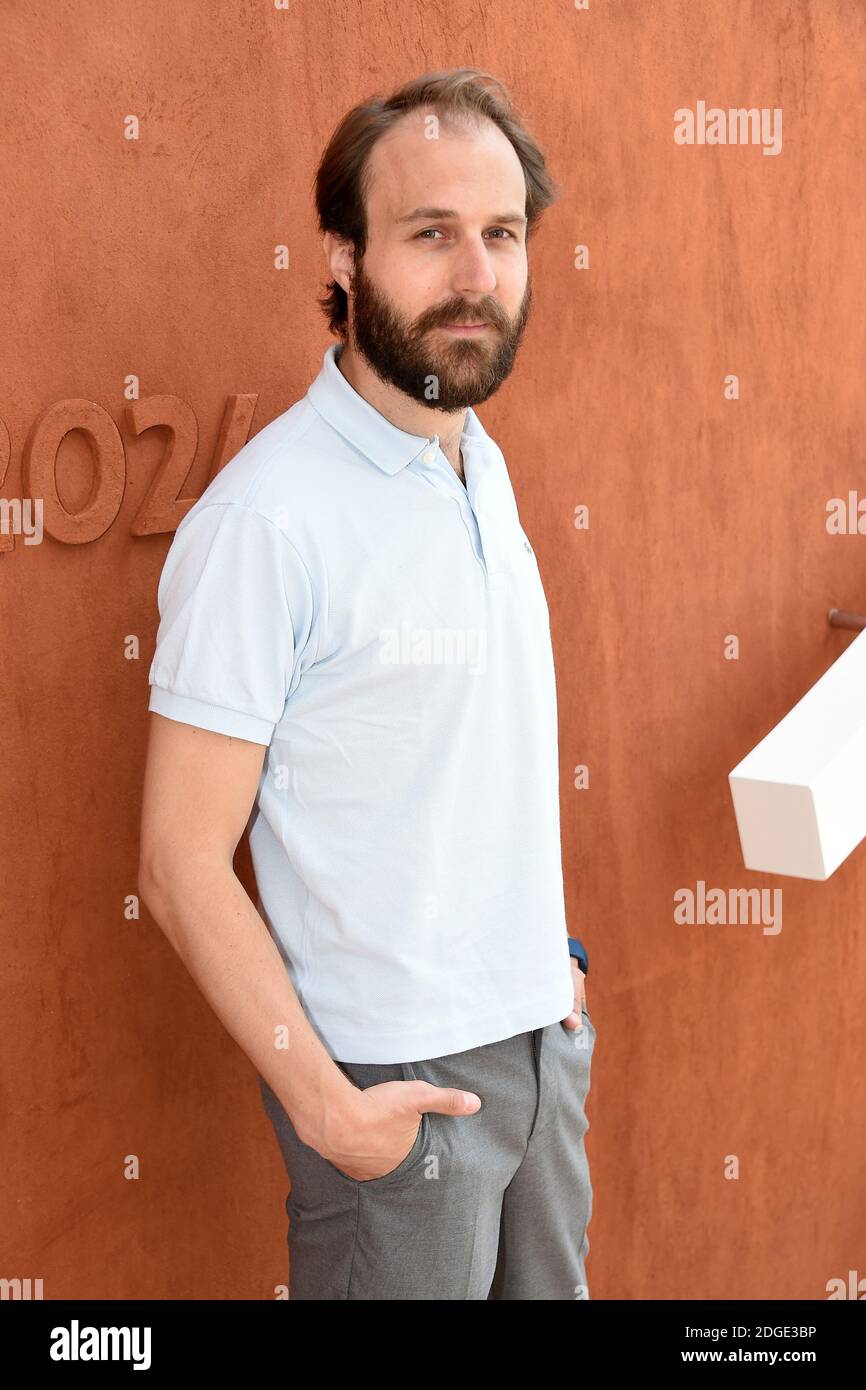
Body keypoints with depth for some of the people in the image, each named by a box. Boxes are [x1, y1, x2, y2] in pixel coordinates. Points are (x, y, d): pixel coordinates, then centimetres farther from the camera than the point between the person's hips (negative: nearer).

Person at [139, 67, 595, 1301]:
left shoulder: (487, 473, 4)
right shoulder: (268, 517, -20)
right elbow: (182, 864, -18)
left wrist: (552, 951, 12)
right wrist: (322, 1101, -18)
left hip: (543, 1037, 7)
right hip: (394, 1079, -7)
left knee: (549, 1281, 21)